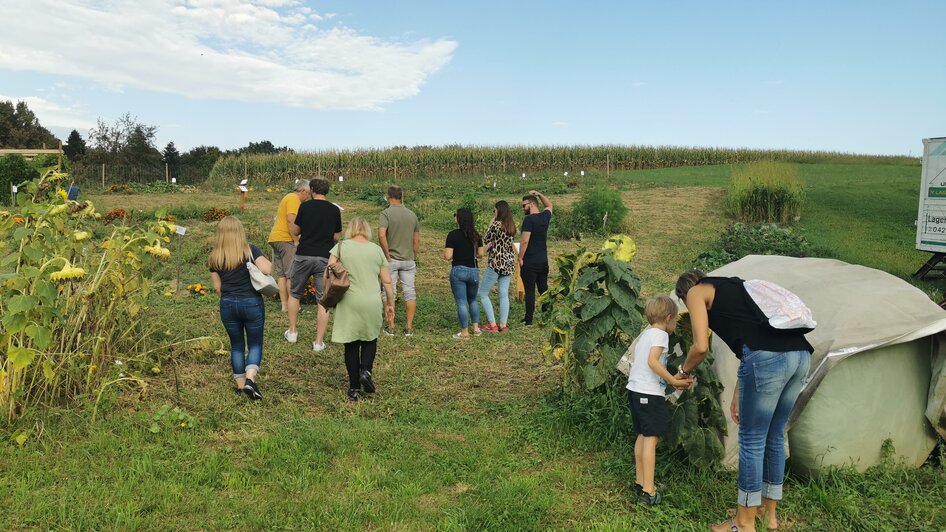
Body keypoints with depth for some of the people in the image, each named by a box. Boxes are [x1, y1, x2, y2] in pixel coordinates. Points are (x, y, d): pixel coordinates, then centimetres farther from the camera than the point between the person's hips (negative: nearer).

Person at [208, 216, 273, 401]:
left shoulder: (215, 256, 1)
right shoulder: (250, 250, -8)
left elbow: (217, 287, 6)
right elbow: (266, 270, -21)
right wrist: (268, 262, 1)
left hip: (228, 305, 3)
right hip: (252, 303, -3)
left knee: (236, 344, 16)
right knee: (255, 344, 8)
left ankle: (240, 384, 22)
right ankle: (250, 379, -11)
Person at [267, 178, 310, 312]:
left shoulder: (288, 197, 23)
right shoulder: (294, 199, -8)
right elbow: (291, 220, -20)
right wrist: (296, 241, -18)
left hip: (275, 238, 10)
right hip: (286, 239, -10)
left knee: (281, 274, 8)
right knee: (292, 274, -6)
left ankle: (284, 305, 10)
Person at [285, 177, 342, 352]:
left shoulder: (305, 206, -1)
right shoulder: (335, 210, 3)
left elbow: (295, 232, 7)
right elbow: (336, 237, 8)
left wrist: (290, 221, 26)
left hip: (304, 256, 0)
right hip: (325, 258, 0)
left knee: (294, 294, 20)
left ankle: (292, 332, 26)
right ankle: (319, 341, 4)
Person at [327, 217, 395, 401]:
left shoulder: (341, 246, 3)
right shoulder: (377, 249, 7)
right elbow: (387, 281, 7)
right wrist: (390, 303, 17)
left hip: (349, 303, -1)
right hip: (372, 303, 1)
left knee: (351, 344, 9)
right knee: (370, 339, 21)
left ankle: (354, 388, 13)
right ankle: (366, 370, -1)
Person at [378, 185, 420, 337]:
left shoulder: (386, 213, -8)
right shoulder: (412, 214, 6)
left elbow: (381, 235, -23)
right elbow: (417, 241, 9)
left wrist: (387, 255, -14)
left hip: (391, 260, -3)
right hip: (408, 260, 3)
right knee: (410, 292, 7)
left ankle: (390, 327, 10)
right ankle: (409, 327, 8)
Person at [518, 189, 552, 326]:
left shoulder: (529, 219, -14)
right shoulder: (545, 217, 6)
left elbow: (525, 241, -19)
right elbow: (549, 205, 30)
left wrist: (520, 258, -11)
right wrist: (539, 194, 19)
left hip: (529, 262, -7)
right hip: (543, 261, 7)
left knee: (530, 290, -2)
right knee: (544, 289, 13)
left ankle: (529, 319, 1)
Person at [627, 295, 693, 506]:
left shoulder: (645, 333, 17)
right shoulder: (660, 334, -9)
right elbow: (653, 361, -22)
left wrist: (671, 379, 17)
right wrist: (674, 381, -18)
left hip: (635, 389, 9)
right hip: (649, 393, -9)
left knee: (643, 436, 16)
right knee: (651, 438, -8)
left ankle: (640, 483, 23)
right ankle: (648, 491, -9)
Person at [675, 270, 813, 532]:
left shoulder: (696, 292, 11)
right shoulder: (733, 287, 33)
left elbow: (701, 347, 0)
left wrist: (684, 370, 20)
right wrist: (739, 394, 32)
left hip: (769, 357, -8)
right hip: (800, 354, 8)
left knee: (752, 440, 6)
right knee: (774, 437, 21)